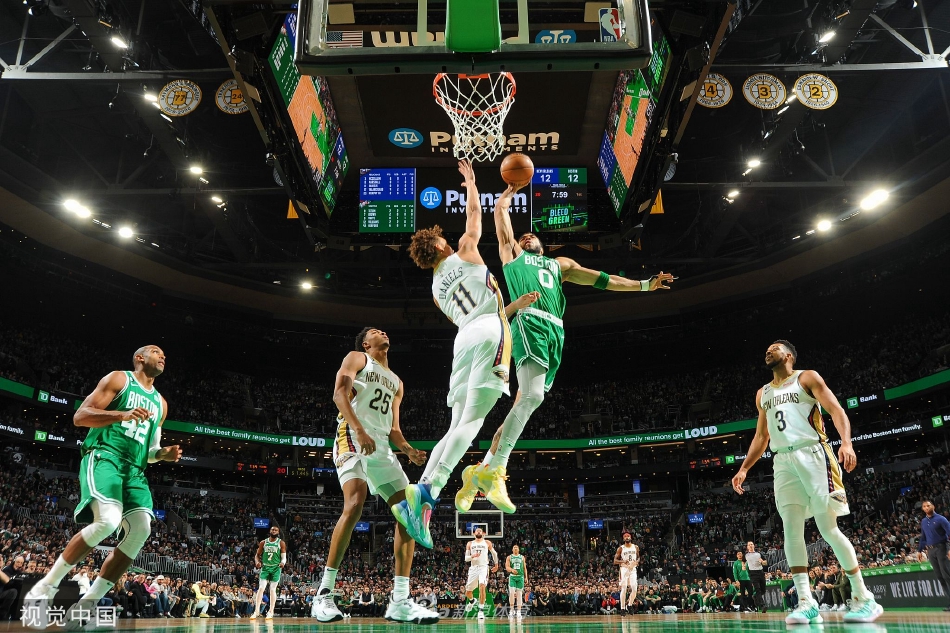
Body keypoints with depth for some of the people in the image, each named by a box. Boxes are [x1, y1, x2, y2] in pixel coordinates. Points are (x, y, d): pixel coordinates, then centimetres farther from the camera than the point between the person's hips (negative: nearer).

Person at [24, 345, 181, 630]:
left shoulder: (160, 403, 23)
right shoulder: (119, 379, 4)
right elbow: (79, 416, -6)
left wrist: (163, 454, 5)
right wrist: (122, 414, -20)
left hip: (134, 469, 7)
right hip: (104, 457, -7)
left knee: (141, 529, -15)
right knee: (108, 520, -29)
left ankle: (88, 601, -6)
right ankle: (44, 588, -11)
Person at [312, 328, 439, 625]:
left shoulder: (396, 382, 29)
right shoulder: (357, 358, 10)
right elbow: (339, 392, -7)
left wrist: (408, 449, 4)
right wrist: (359, 430, -22)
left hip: (382, 446, 7)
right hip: (353, 438, -7)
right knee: (354, 505, -27)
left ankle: (400, 601, -2)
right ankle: (324, 593, -18)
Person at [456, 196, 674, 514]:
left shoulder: (560, 263, 37)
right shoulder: (512, 254, 27)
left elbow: (600, 278, 32)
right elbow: (500, 208, 26)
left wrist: (644, 285, 28)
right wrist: (513, 188, 41)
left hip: (556, 332, 5)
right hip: (529, 322, -5)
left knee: (525, 403, -3)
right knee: (532, 395, -25)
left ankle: (480, 472, 1)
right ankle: (495, 472, -21)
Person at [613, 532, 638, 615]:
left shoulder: (636, 547, 6)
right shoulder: (620, 548, -3)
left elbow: (638, 557, 19)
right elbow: (615, 561, -3)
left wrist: (637, 562, -4)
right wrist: (623, 561, -22)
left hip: (633, 569, 3)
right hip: (624, 569, -3)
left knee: (634, 589, -1)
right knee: (623, 589, -6)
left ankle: (629, 605, 20)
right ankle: (622, 608, 1)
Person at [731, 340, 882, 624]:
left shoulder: (807, 378, 5)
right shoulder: (763, 394, 21)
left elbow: (836, 410, -7)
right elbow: (761, 436, 25)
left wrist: (846, 442, -25)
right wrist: (744, 469, 17)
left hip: (812, 454, -5)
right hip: (783, 462, 5)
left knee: (828, 528, -6)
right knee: (791, 530, -5)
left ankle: (864, 598, 6)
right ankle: (806, 602, -3)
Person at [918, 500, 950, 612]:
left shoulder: (940, 519, -6)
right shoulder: (923, 521, 13)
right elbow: (923, 537, 21)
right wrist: (919, 550, 18)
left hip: (941, 548, -6)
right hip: (930, 550, 6)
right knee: (939, 576, 4)